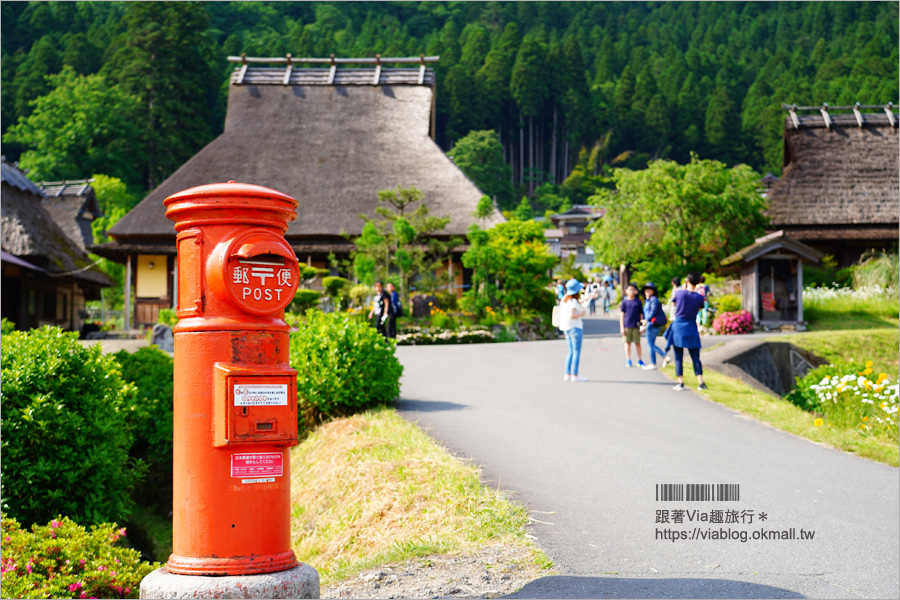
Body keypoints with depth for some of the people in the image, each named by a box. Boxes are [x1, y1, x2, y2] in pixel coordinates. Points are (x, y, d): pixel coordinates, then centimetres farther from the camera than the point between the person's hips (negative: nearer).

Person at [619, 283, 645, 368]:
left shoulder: (638, 302, 6)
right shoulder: (625, 302, 3)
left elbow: (641, 314, 10)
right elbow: (621, 315, 3)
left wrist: (641, 326, 6)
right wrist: (622, 327, -2)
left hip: (636, 326, 1)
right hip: (627, 326, -1)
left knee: (637, 343, 4)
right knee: (628, 342, 4)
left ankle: (640, 360, 15)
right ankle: (628, 360, 13)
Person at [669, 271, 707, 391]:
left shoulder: (679, 293, -10)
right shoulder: (699, 297, -7)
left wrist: (683, 288, 15)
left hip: (678, 325, -1)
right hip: (691, 327, 1)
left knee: (678, 356, 4)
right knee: (695, 356, 6)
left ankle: (680, 382, 2)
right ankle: (700, 382, 0)